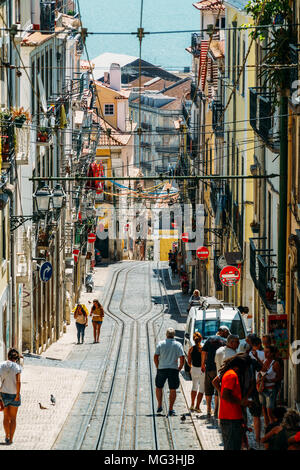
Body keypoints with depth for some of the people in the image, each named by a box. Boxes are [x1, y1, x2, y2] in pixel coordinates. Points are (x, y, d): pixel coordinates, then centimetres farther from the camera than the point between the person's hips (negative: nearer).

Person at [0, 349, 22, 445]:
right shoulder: (17, 366, -13)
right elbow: (18, 382, -20)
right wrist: (18, 394, -14)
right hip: (14, 394, -3)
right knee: (13, 418, 11)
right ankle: (10, 439, 11)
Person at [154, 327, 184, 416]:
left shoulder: (161, 344, -2)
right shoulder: (178, 345, -2)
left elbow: (155, 357, -4)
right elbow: (182, 359, -7)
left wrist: (157, 367, 7)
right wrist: (179, 368, 5)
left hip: (162, 369, 0)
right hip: (173, 369, 0)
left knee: (159, 387, 18)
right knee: (173, 390, 6)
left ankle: (159, 406, 12)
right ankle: (170, 409, 2)